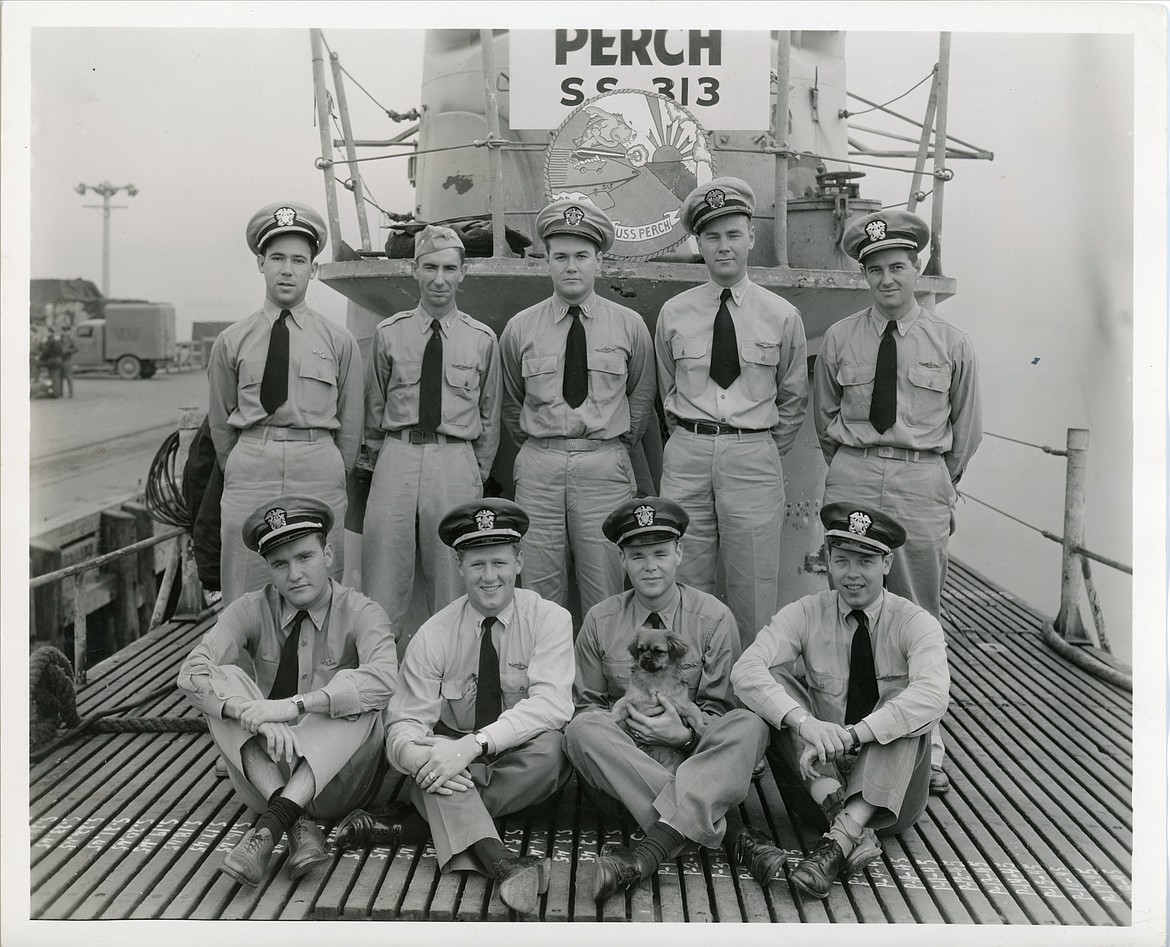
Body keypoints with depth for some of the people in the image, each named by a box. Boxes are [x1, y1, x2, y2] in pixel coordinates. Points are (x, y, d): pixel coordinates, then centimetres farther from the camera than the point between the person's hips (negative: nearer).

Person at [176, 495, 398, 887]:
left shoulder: (361, 614, -9)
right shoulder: (252, 611, -2)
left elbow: (384, 679, -31)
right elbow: (192, 672, -18)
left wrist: (296, 705, -40)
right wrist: (256, 716, -36)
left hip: (334, 775, -2)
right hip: (266, 769, 3)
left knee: (361, 703, -29)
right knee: (223, 679, -19)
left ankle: (269, 826, -38)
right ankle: (299, 823, -32)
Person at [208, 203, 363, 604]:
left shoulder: (339, 341, 4)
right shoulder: (231, 341, 6)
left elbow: (350, 423, 9)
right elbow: (219, 421, 14)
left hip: (319, 469, -1)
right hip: (250, 466, 1)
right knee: (245, 597, 3)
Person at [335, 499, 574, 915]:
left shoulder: (549, 619, -10)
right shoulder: (434, 635, -6)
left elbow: (551, 703, -24)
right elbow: (405, 725, -12)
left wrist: (474, 744, -36)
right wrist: (417, 754, -38)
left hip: (523, 765, -1)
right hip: (456, 760, 1)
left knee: (549, 745, -33)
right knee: (432, 752, -30)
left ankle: (411, 824, -23)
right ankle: (498, 862, -47)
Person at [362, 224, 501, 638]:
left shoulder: (483, 339, 5)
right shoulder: (388, 333, 6)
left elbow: (490, 414, 11)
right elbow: (375, 404, 14)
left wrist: (478, 474, 10)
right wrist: (380, 457, 12)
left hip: (457, 461, 0)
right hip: (398, 457, 1)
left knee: (452, 571, 6)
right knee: (383, 570, 0)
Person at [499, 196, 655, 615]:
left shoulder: (629, 325, 4)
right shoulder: (520, 328, 5)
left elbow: (642, 397, 16)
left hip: (606, 468, 0)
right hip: (539, 467, 1)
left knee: (605, 597, 1)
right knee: (540, 592, 3)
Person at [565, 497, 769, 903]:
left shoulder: (714, 618, 0)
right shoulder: (600, 621, 4)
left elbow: (720, 709, 1)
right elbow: (586, 704, 7)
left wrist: (686, 733, -21)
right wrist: (621, 719, -16)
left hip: (697, 755, -1)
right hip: (622, 760, 1)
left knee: (749, 725, -31)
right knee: (582, 730, -31)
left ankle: (650, 852, -42)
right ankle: (718, 828, -35)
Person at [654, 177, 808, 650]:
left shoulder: (782, 316, 4)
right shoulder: (674, 313, 6)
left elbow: (794, 397, 13)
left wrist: (767, 450, 9)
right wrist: (691, 441, 12)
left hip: (754, 457, -1)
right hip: (686, 454, 1)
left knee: (753, 589, 2)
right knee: (685, 585, 5)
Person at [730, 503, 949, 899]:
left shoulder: (916, 623, -6)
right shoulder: (805, 614, -1)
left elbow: (932, 694, -27)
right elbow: (745, 671, -19)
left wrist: (851, 735, -38)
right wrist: (804, 722, -36)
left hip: (891, 790, -1)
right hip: (818, 775, 2)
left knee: (905, 709, -27)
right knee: (776, 682, -18)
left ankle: (839, 841, -38)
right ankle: (847, 821, -34)